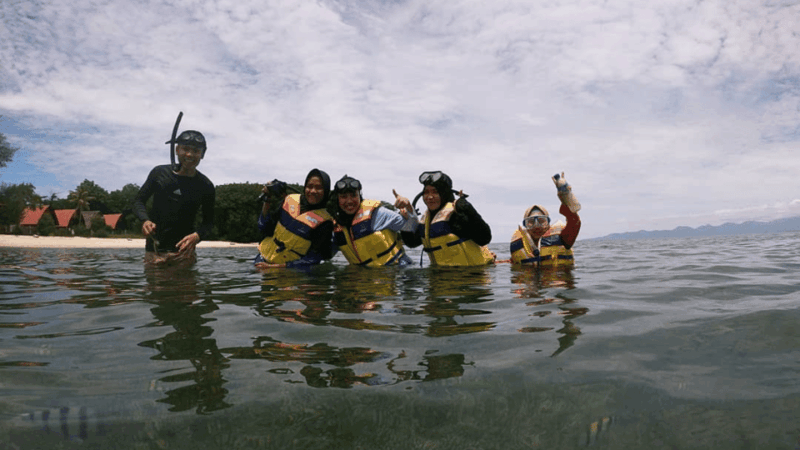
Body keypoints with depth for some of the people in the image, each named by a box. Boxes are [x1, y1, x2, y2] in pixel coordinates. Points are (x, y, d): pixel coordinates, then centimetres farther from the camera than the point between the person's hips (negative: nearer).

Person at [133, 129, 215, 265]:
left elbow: (208, 222, 7)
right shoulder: (159, 173, 6)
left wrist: (197, 236, -15)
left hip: (183, 251, -1)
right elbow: (139, 200, 11)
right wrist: (145, 220, -10)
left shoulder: (206, 186, 4)